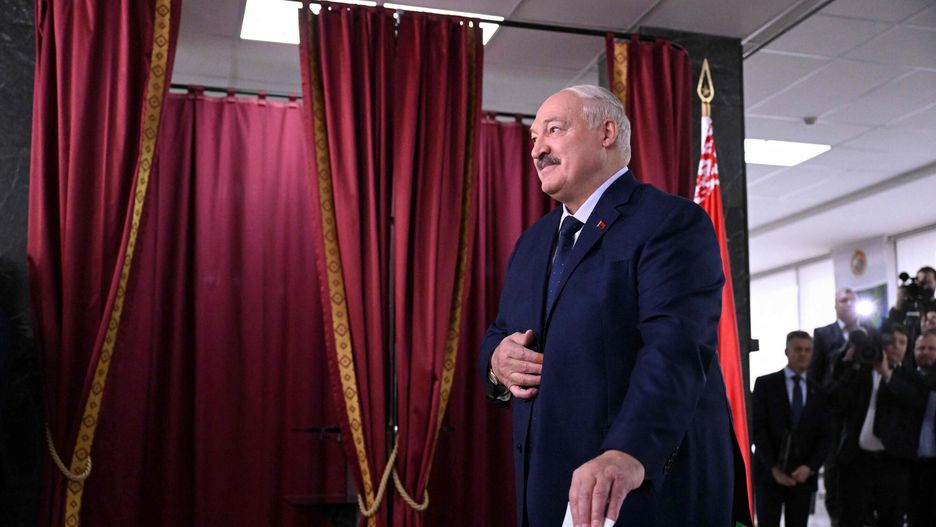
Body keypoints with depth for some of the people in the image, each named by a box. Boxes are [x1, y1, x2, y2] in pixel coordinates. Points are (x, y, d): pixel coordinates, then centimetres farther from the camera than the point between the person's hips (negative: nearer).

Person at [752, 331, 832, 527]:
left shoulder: (819, 392, 11)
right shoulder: (765, 384, 2)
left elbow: (826, 436, 7)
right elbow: (758, 428, -4)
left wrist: (810, 467, -9)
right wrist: (773, 467, -11)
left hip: (804, 475, 3)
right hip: (769, 473, -2)